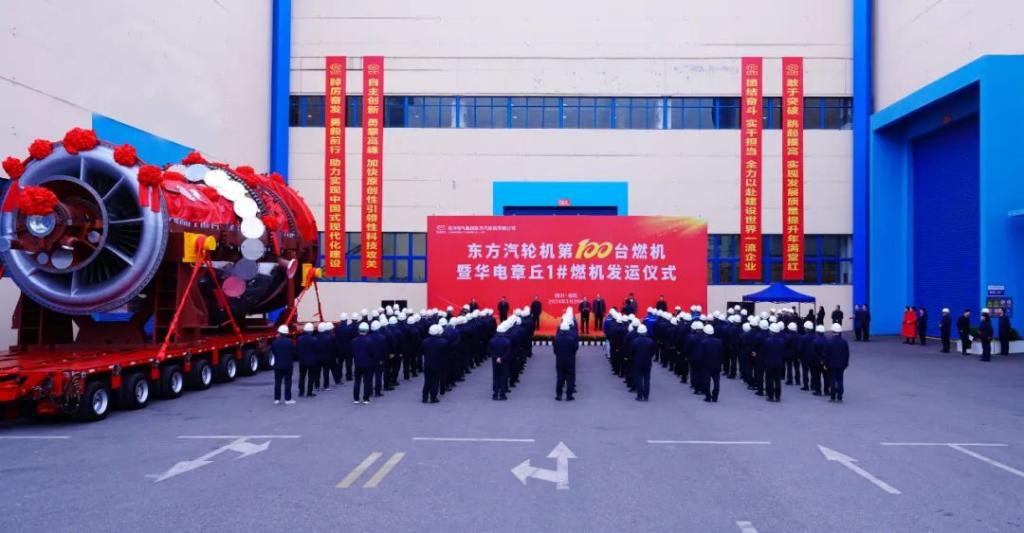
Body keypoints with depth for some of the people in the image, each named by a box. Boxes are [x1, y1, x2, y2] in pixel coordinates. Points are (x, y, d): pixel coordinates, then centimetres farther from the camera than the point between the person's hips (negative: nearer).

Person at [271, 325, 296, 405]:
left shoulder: (275, 342, -6)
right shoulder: (290, 342, -12)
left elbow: (273, 352, 3)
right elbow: (293, 352, -7)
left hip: (277, 365, 2)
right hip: (288, 365, -2)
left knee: (277, 382, 9)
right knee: (287, 382, 2)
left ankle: (277, 399, 11)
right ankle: (288, 399, 2)